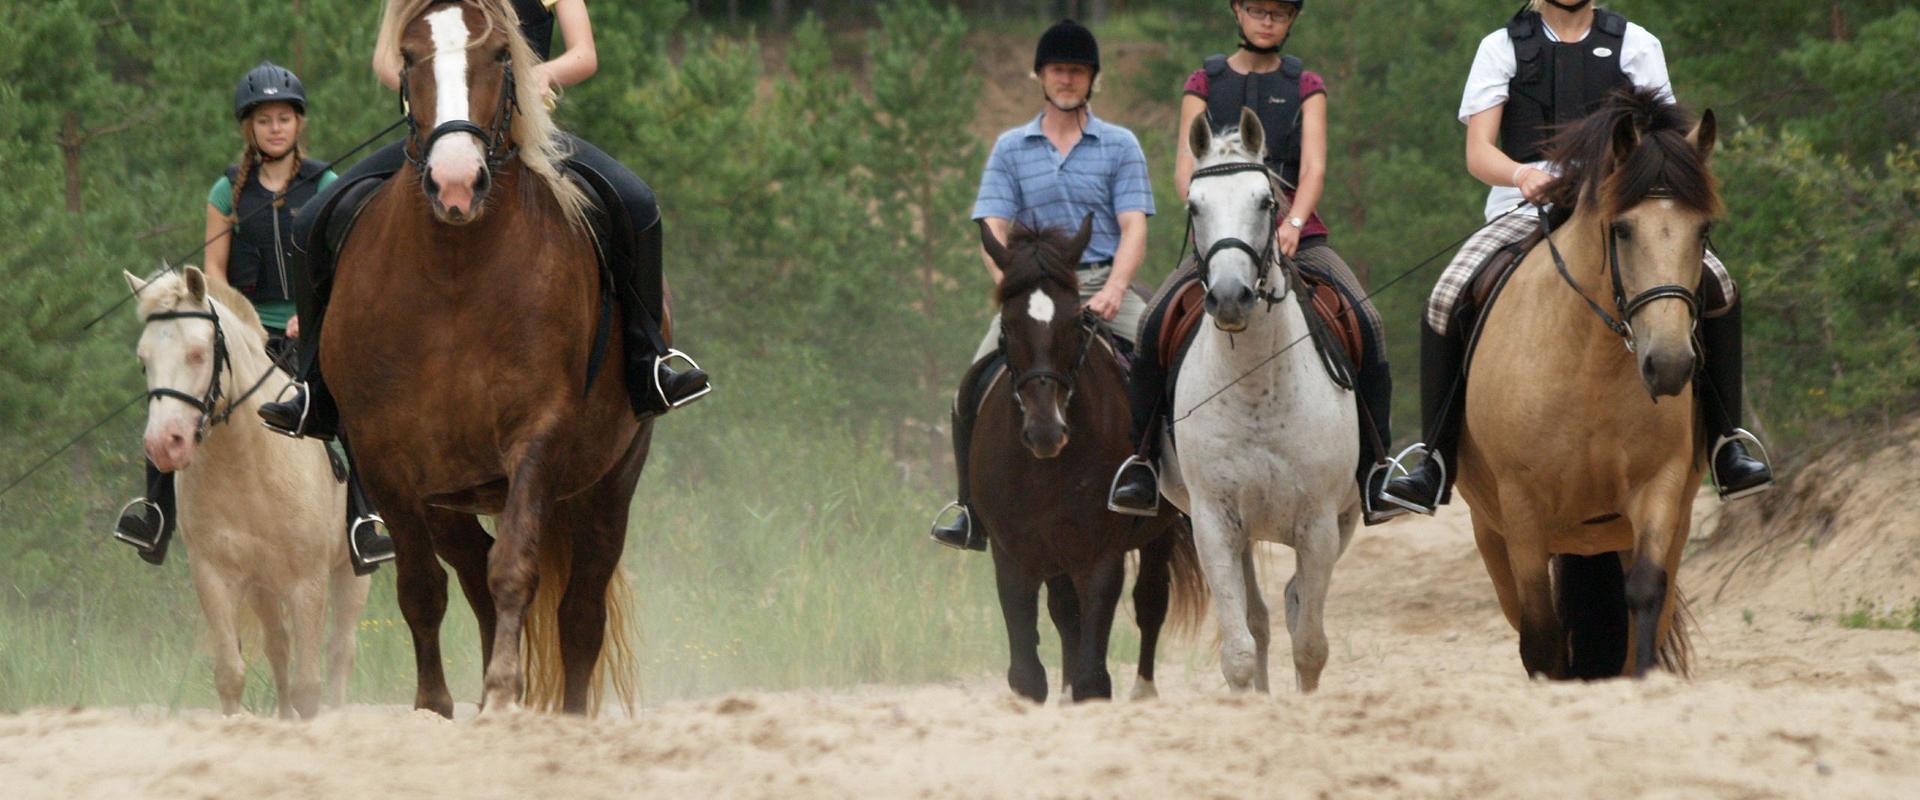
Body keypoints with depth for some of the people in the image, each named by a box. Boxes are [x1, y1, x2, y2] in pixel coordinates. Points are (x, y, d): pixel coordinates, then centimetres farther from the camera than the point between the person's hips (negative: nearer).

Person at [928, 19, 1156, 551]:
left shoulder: (1119, 146, 8)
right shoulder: (1011, 149, 11)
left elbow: (1133, 228, -2)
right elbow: (993, 231, 2)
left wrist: (1113, 292, -20)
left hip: (1104, 283, -1)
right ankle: (972, 507, -5)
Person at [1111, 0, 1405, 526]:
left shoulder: (1305, 87, 11)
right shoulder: (1205, 84, 11)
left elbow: (1314, 168, -2)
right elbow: (1186, 168, 1)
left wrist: (1294, 222, -22)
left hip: (1296, 237, 0)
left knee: (1367, 324, -23)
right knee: (1154, 329, -24)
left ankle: (1373, 470, -16)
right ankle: (1141, 459, -11)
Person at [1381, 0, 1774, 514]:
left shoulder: (1635, 45, 12)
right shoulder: (1502, 48, 10)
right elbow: (1478, 153, 0)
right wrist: (1522, 175, -23)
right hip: (1523, 208, -1)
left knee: (1715, 286, -22)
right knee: (1445, 300, -26)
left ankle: (1726, 446, -12)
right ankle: (1436, 463, -18)